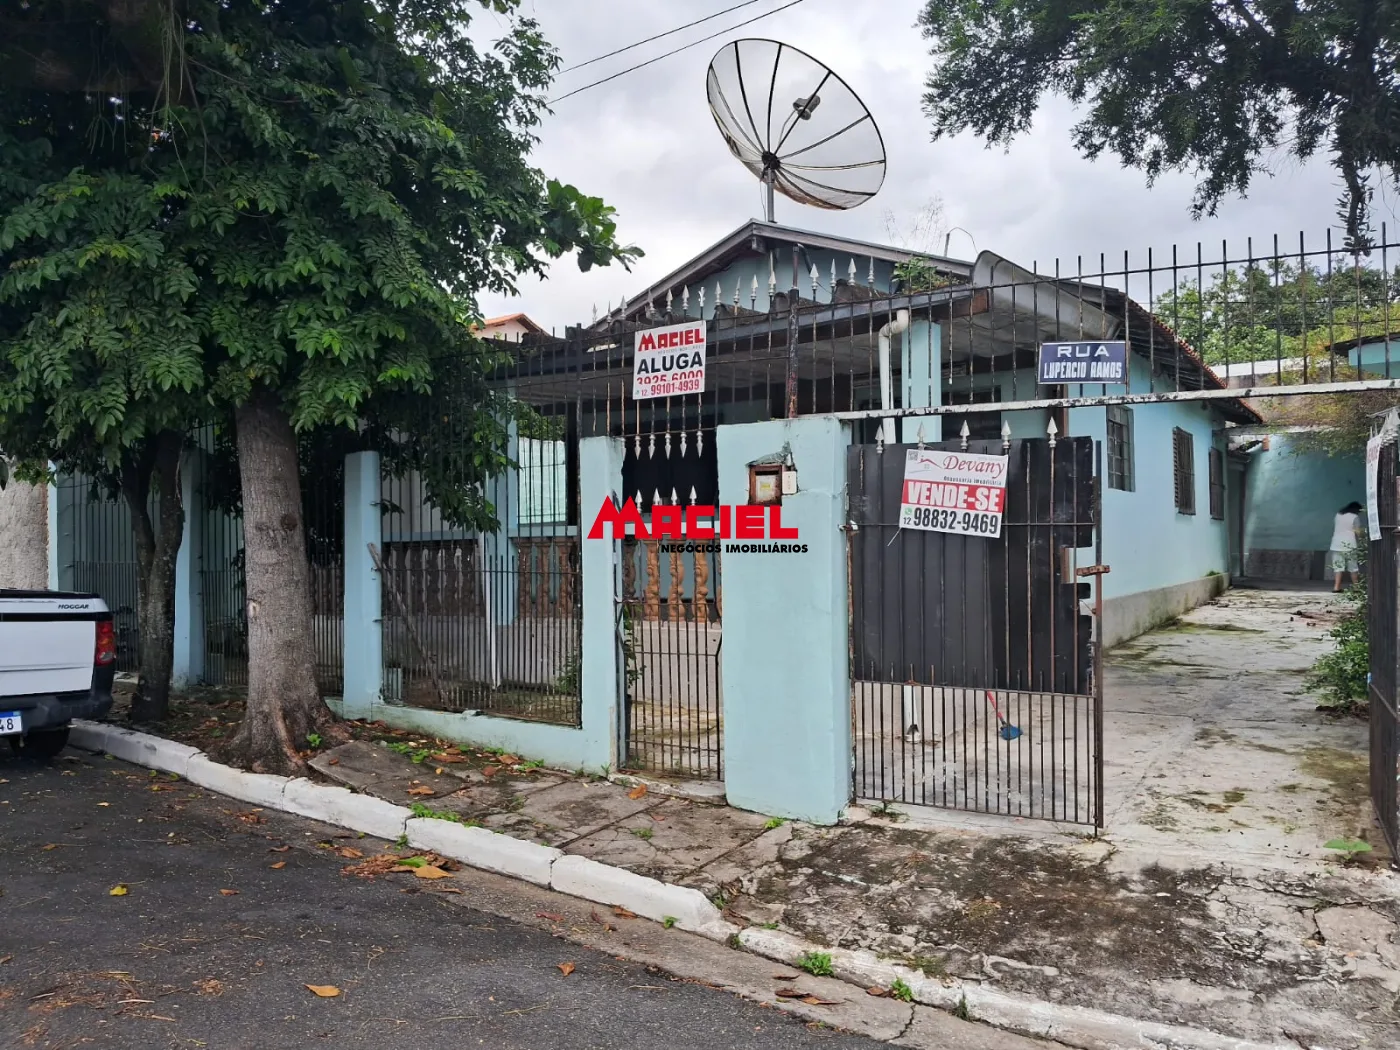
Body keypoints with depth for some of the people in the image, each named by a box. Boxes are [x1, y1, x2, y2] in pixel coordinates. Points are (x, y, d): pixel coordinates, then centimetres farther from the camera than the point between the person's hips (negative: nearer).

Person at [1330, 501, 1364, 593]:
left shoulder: (1338, 515, 12)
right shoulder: (1355, 517, -4)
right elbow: (1358, 532, -7)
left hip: (1336, 544, 4)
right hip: (1349, 545, -4)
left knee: (1338, 566, 1)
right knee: (1353, 567, 8)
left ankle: (1336, 587, -7)